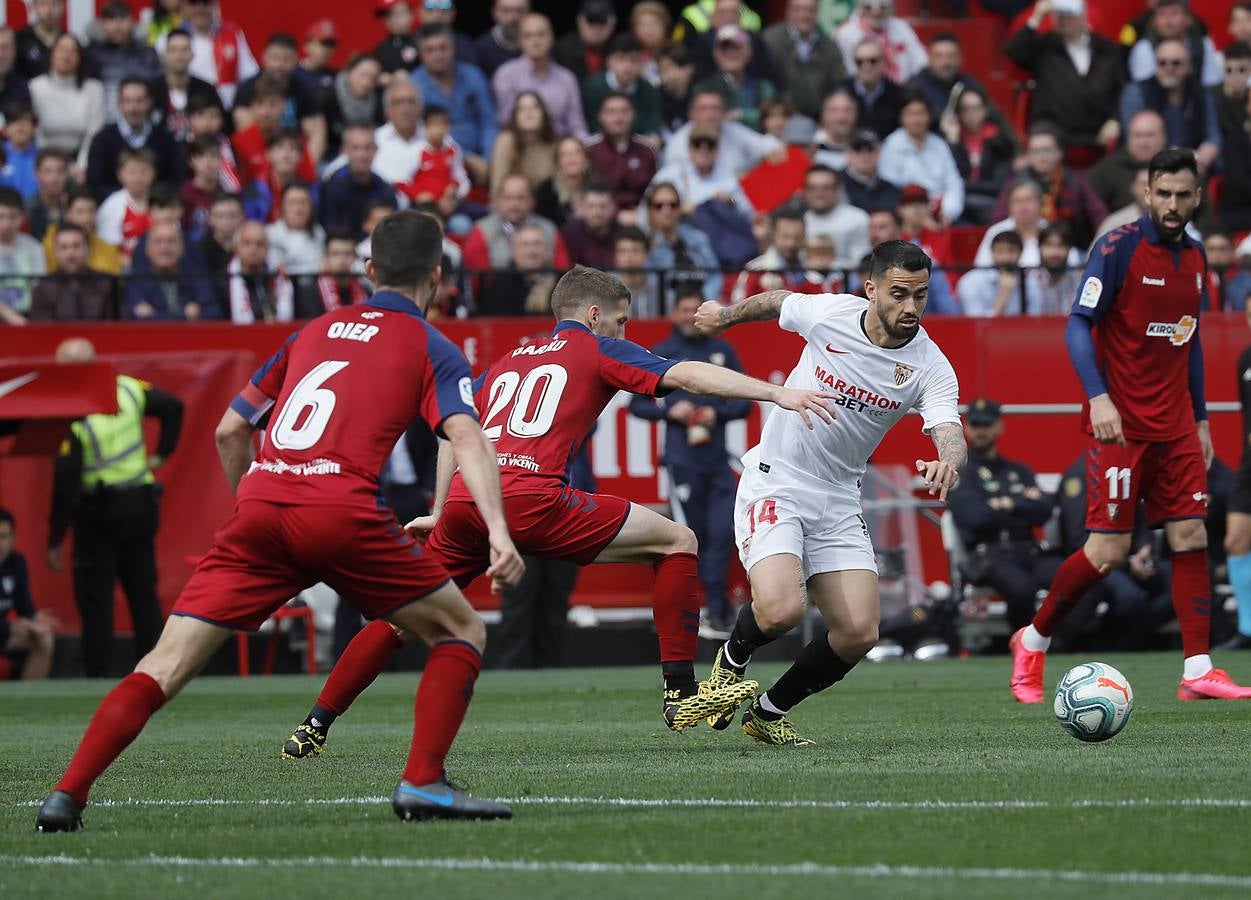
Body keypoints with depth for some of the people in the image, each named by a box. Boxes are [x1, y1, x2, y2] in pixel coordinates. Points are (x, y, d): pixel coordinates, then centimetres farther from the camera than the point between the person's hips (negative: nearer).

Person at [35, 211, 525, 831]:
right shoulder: (432, 349, 13)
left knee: (166, 665, 3)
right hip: (342, 512, -4)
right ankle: (422, 782, 1)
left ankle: (66, 796, -8)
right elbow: (466, 437, -6)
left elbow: (229, 431, 26)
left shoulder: (312, 332, 26)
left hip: (261, 505, 4)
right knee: (460, 632, 15)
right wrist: (498, 530, -17)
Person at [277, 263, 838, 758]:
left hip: (465, 502, 6)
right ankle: (681, 693, 2)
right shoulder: (598, 349, 15)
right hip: (530, 499, -6)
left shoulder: (506, 363, 32)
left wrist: (440, 512, 37)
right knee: (676, 541, 6)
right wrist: (778, 393, -2)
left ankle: (313, 728, 15)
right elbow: (687, 376, 3)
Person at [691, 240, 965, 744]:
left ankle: (769, 713, 17)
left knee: (859, 633, -9)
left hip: (838, 501, 3)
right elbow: (774, 303, 10)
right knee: (781, 610, -26)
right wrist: (725, 315, 26)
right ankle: (731, 663, 11)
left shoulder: (931, 369, -11)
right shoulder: (829, 313, -12)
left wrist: (949, 463, -49)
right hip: (774, 484, -3)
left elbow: (951, 437, -26)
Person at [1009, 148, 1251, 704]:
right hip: (1121, 423, -6)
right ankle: (1033, 640, 11)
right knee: (1109, 549, -8)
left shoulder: (1195, 258, 11)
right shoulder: (1118, 247, -10)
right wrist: (1098, 397, -25)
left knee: (1191, 539, -1)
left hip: (1175, 426, 6)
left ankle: (1197, 672, 1)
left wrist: (1200, 420, 18)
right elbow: (1078, 326, -13)